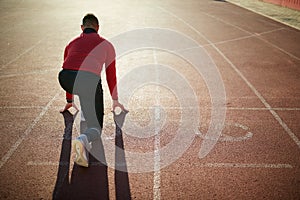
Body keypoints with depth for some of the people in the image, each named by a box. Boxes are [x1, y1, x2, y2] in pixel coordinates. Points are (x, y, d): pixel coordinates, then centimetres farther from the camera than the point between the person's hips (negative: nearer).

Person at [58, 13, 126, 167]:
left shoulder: (72, 43, 37)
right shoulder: (106, 44, 31)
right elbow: (111, 75, 38)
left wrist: (69, 100, 59)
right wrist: (115, 100, 52)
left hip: (65, 79, 3)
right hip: (89, 80, -3)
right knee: (96, 127, 2)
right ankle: (83, 139, -28)